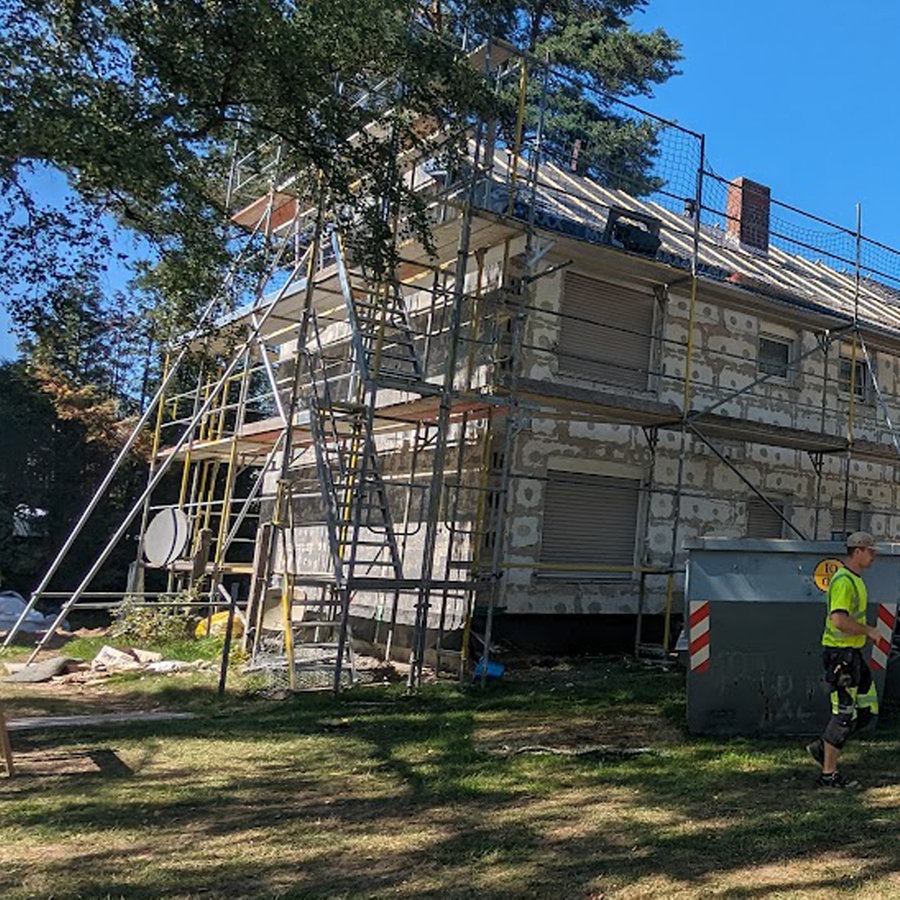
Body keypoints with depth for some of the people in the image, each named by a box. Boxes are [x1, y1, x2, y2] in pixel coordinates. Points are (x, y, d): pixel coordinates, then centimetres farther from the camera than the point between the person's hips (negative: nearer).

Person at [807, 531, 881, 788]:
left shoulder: (855, 579, 15)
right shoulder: (843, 581, -19)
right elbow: (840, 620, -29)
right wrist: (869, 630, -17)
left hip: (853, 653, 10)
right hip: (840, 654, -10)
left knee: (867, 708, 13)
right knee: (845, 714, -4)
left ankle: (823, 747, 21)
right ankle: (829, 774, 5)